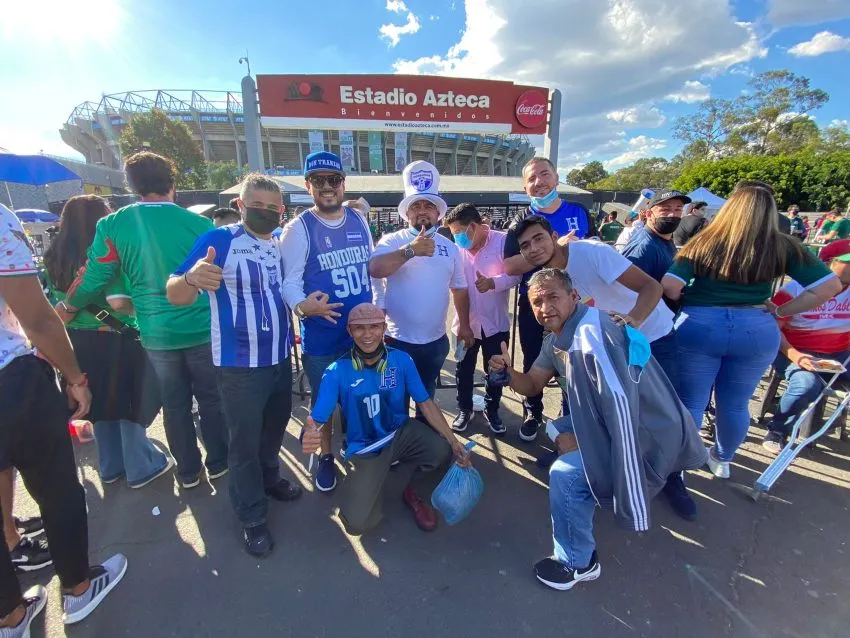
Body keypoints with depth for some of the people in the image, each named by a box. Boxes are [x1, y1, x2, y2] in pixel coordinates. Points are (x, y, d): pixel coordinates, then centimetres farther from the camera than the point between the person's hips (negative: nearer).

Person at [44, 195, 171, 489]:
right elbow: (119, 302, -24)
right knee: (129, 402, 7)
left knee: (101, 403, 18)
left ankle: (111, 466, 33)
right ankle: (142, 467, 19)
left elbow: (58, 301, 11)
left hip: (77, 340, 7)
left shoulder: (53, 258, 6)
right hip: (113, 340, -7)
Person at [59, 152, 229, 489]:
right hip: (203, 329, -2)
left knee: (175, 404, 16)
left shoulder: (112, 226, -5)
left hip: (157, 334, 2)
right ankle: (218, 462, 28)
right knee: (211, 398, 14)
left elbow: (93, 278, 0)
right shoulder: (199, 223, -9)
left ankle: (188, 471, 29)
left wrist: (67, 307, 19)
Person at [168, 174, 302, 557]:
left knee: (276, 427, 23)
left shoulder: (282, 246, 6)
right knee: (245, 443, 8)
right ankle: (252, 518, 28)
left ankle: (269, 477, 49)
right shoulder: (217, 240, -13)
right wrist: (192, 278, -40)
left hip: (280, 359, 6)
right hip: (239, 367, -6)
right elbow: (175, 296, -19)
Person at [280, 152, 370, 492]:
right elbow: (288, 281, -14)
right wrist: (302, 305, -34)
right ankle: (326, 455, 37)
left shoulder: (359, 220, 4)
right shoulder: (298, 228, -10)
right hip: (321, 337, -4)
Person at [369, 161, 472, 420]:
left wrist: (464, 325, 11)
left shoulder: (449, 247, 6)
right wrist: (411, 250, -35)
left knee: (427, 396, 23)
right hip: (399, 340, -4)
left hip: (436, 341, 4)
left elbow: (459, 289, 12)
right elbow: (374, 270, -27)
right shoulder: (393, 241, -7)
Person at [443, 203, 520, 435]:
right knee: (463, 370, 14)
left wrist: (493, 282, -29)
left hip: (495, 322, -2)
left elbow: (516, 275, -13)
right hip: (465, 321, 2)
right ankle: (464, 409, 35)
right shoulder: (456, 248, -1)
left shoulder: (503, 241, -10)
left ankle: (491, 411, 36)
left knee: (495, 371, 14)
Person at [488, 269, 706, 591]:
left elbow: (619, 404, -30)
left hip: (649, 434, -10)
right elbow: (532, 385, 12)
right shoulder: (556, 337, 5)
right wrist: (508, 371, -9)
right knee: (561, 430, 21)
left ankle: (577, 564, 8)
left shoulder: (590, 331, -25)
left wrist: (578, 441, -17)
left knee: (564, 475, -16)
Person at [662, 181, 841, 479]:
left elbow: (669, 286, -15)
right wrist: (780, 311, 4)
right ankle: (722, 460, 42)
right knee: (736, 404, 20)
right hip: (757, 331, 3)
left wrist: (688, 300, 5)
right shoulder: (783, 247, -1)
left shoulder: (703, 244, -7)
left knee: (690, 402, 10)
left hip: (699, 327, -2)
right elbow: (829, 286, -1)